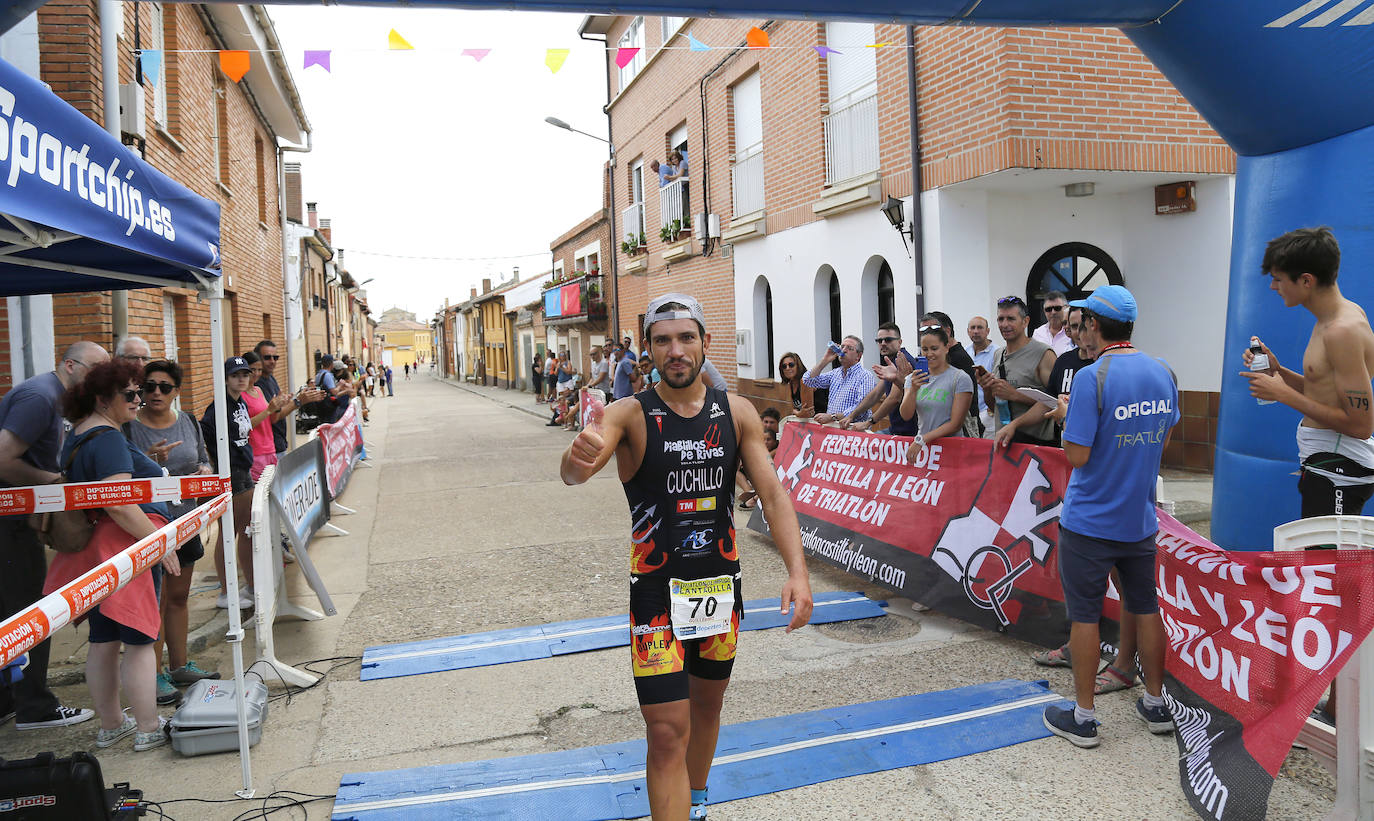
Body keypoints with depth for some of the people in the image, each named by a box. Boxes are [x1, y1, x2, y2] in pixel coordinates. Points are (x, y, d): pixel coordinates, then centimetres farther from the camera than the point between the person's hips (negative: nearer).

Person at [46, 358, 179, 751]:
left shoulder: (78, 435, 16)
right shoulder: (108, 439, -16)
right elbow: (118, 504, -24)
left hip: (93, 550, 10)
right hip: (124, 545, -10)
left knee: (103, 641, 15)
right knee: (140, 639, -2)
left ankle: (110, 724, 26)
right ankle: (148, 729, 4)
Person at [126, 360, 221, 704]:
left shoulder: (188, 422, 7)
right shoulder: (128, 427, -10)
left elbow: (203, 459, 19)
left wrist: (204, 471, -4)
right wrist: (149, 461, -27)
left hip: (185, 520, 6)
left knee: (179, 597, 15)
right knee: (156, 601, -1)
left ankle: (179, 665, 27)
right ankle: (155, 676, 10)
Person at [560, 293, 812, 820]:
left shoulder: (737, 413, -3)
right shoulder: (630, 415, -12)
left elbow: (772, 493, -7)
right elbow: (573, 474, -28)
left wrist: (797, 570, -21)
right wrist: (578, 456, -53)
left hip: (722, 582, 4)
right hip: (656, 590, -4)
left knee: (708, 701, 22)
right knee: (667, 731, -8)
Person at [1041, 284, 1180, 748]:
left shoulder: (1091, 378, -20)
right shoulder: (1163, 373, 2)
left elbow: (1077, 455, -19)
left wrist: (1067, 414, -3)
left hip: (1090, 521, -6)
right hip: (1140, 518, 6)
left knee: (1084, 615, 5)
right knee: (1146, 608, 18)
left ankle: (1082, 718, 15)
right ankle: (1155, 705, 31)